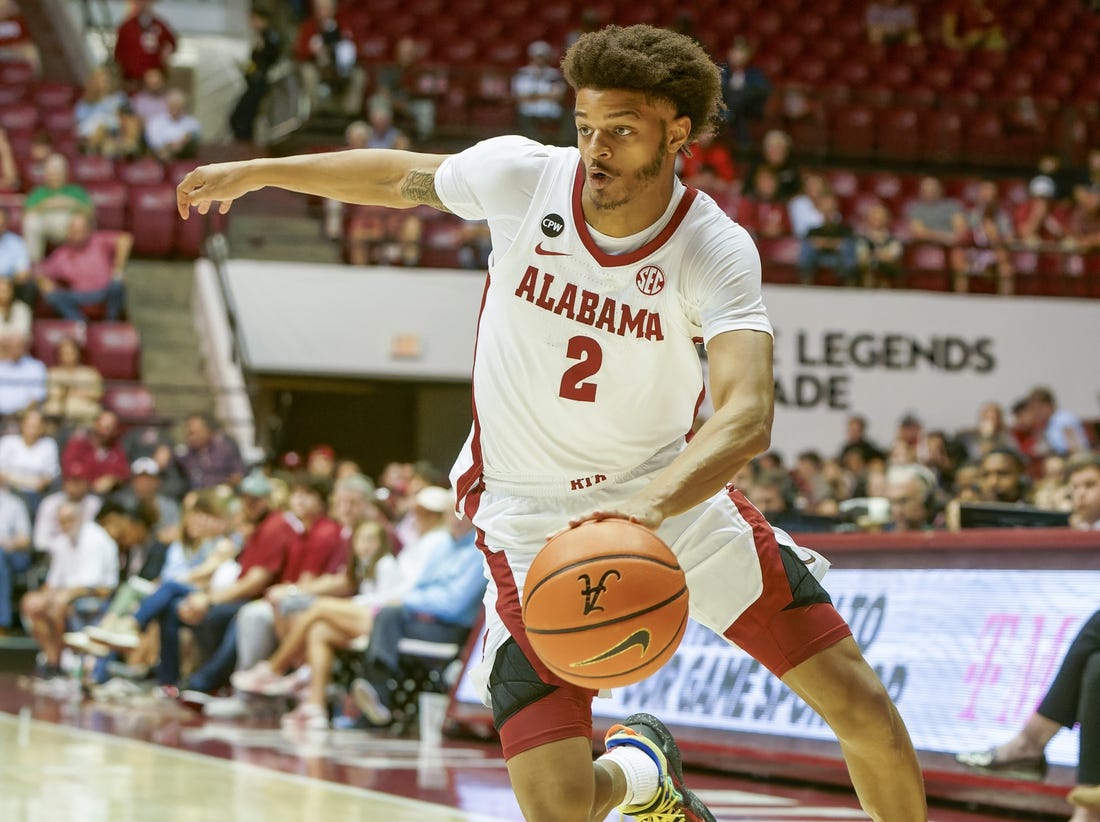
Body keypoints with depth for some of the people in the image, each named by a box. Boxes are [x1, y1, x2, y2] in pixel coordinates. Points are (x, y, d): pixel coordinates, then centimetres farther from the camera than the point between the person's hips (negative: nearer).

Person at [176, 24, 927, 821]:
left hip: (672, 488, 0)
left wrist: (651, 505, -56)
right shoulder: (520, 174, -15)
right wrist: (257, 172, 19)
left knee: (865, 711, -6)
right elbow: (404, 178, 8)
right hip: (532, 515, 0)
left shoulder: (715, 251, -21)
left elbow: (748, 415, -38)